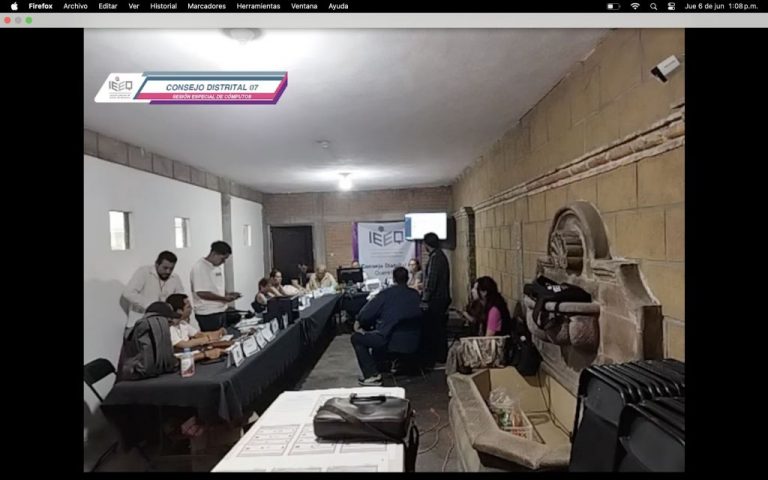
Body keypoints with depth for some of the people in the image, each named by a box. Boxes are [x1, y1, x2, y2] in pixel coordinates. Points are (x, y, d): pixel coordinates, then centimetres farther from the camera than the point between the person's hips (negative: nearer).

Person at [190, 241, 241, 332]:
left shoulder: (218, 267, 12)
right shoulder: (199, 267, -14)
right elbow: (201, 293, -19)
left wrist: (228, 294, 1)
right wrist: (224, 298, -18)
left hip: (221, 311, 8)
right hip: (207, 314, -8)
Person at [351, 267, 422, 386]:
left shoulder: (386, 294, -11)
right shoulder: (415, 294, 2)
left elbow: (367, 312, -7)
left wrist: (358, 321, 18)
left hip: (388, 340, -7)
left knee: (355, 338, 13)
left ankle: (372, 375, 4)